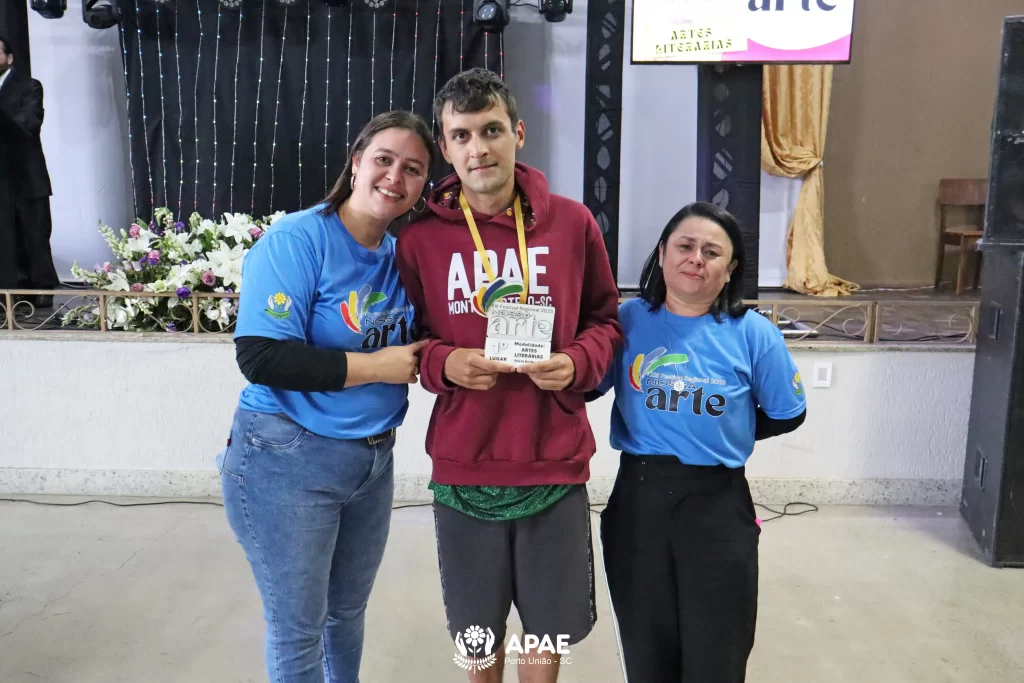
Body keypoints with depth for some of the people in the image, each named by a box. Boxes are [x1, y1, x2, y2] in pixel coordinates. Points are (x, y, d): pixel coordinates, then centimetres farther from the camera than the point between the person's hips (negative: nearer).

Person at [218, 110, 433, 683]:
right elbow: (261, 357, -24)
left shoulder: (402, 254, 3)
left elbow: (410, 347, 12)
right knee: (298, 631, 10)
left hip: (373, 459, 7)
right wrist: (376, 366, -20)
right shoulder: (296, 240, -17)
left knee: (348, 611, 24)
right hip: (288, 461, -6)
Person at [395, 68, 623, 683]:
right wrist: (442, 362, -15)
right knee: (478, 631, 18)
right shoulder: (420, 238, -4)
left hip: (555, 464, 0)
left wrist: (577, 363, -12)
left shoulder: (573, 223, -2)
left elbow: (605, 319, 8)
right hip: (463, 469, 0)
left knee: (548, 627, 17)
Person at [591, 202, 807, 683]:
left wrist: (723, 437, 3)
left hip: (717, 505, -1)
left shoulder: (753, 333, -6)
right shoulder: (628, 321, -4)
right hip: (638, 498, 2)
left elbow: (787, 415, 5)